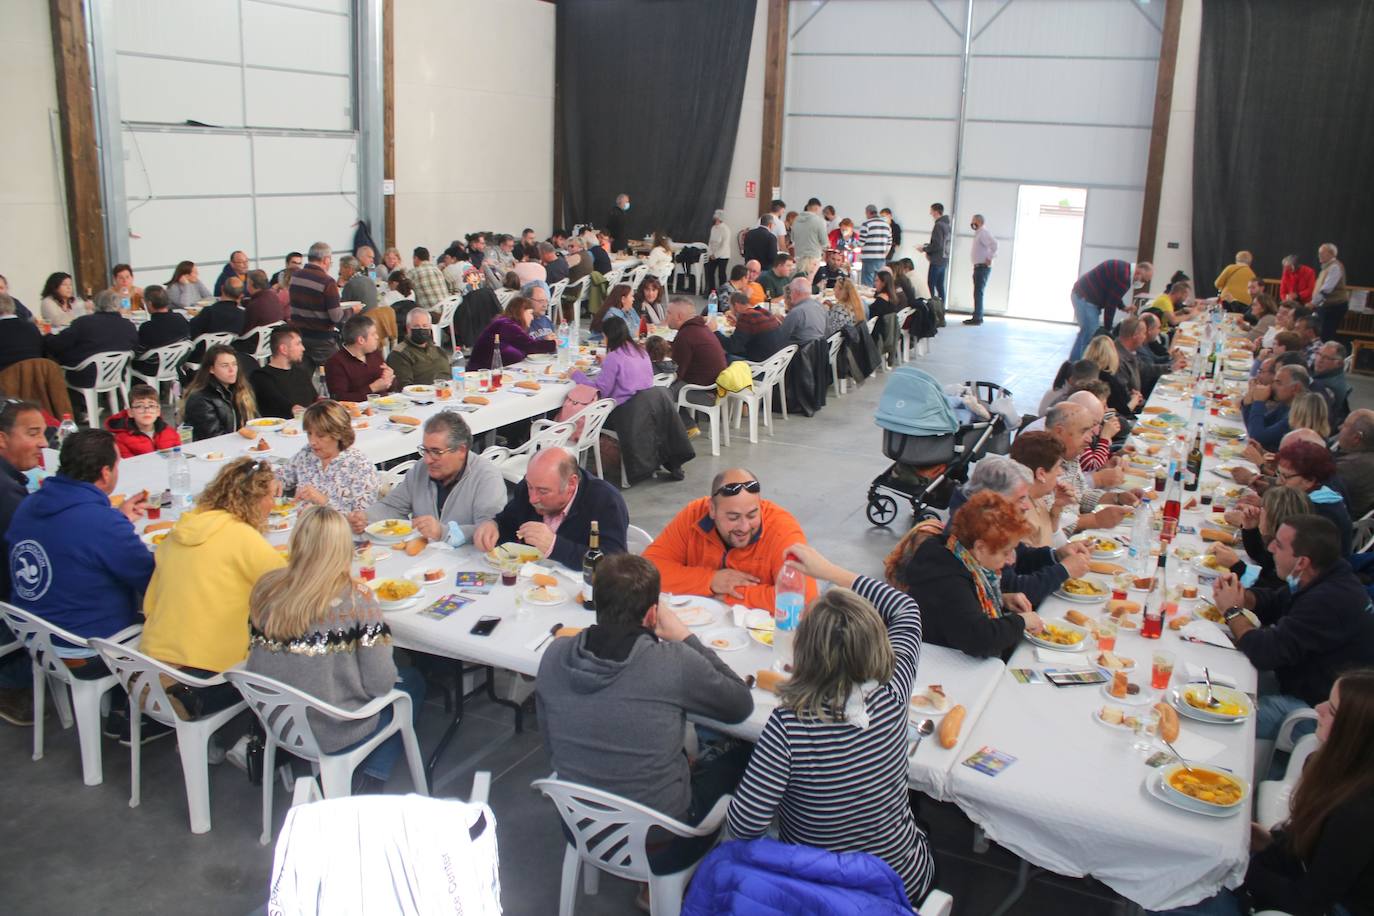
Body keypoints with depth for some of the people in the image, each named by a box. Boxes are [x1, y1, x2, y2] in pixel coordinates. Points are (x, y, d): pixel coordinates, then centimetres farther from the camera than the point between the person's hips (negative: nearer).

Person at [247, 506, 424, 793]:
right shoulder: (356, 597, -21)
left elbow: (257, 657, 4)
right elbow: (380, 683, -18)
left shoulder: (266, 588, -7)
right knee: (412, 682, 22)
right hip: (330, 731, -6)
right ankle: (369, 784, 15)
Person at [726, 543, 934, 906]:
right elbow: (907, 610, -1)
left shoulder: (787, 725, -32)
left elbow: (744, 827, -26)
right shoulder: (892, 694, -20)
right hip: (904, 878, 2)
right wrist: (829, 570, 5)